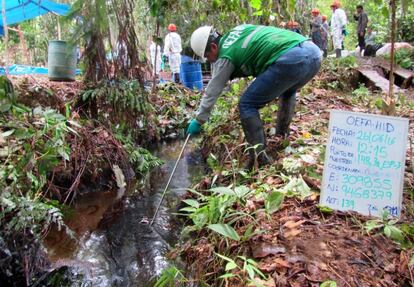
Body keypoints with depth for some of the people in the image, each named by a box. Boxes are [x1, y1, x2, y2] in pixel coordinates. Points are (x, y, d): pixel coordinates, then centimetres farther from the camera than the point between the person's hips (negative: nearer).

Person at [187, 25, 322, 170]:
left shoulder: (225, 56, 6)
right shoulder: (239, 29, 26)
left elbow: (212, 91, 14)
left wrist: (198, 121, 26)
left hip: (290, 60, -9)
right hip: (313, 51, 9)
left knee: (247, 105, 1)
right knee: (287, 92, 37)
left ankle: (259, 157, -2)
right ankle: (282, 137, 37)